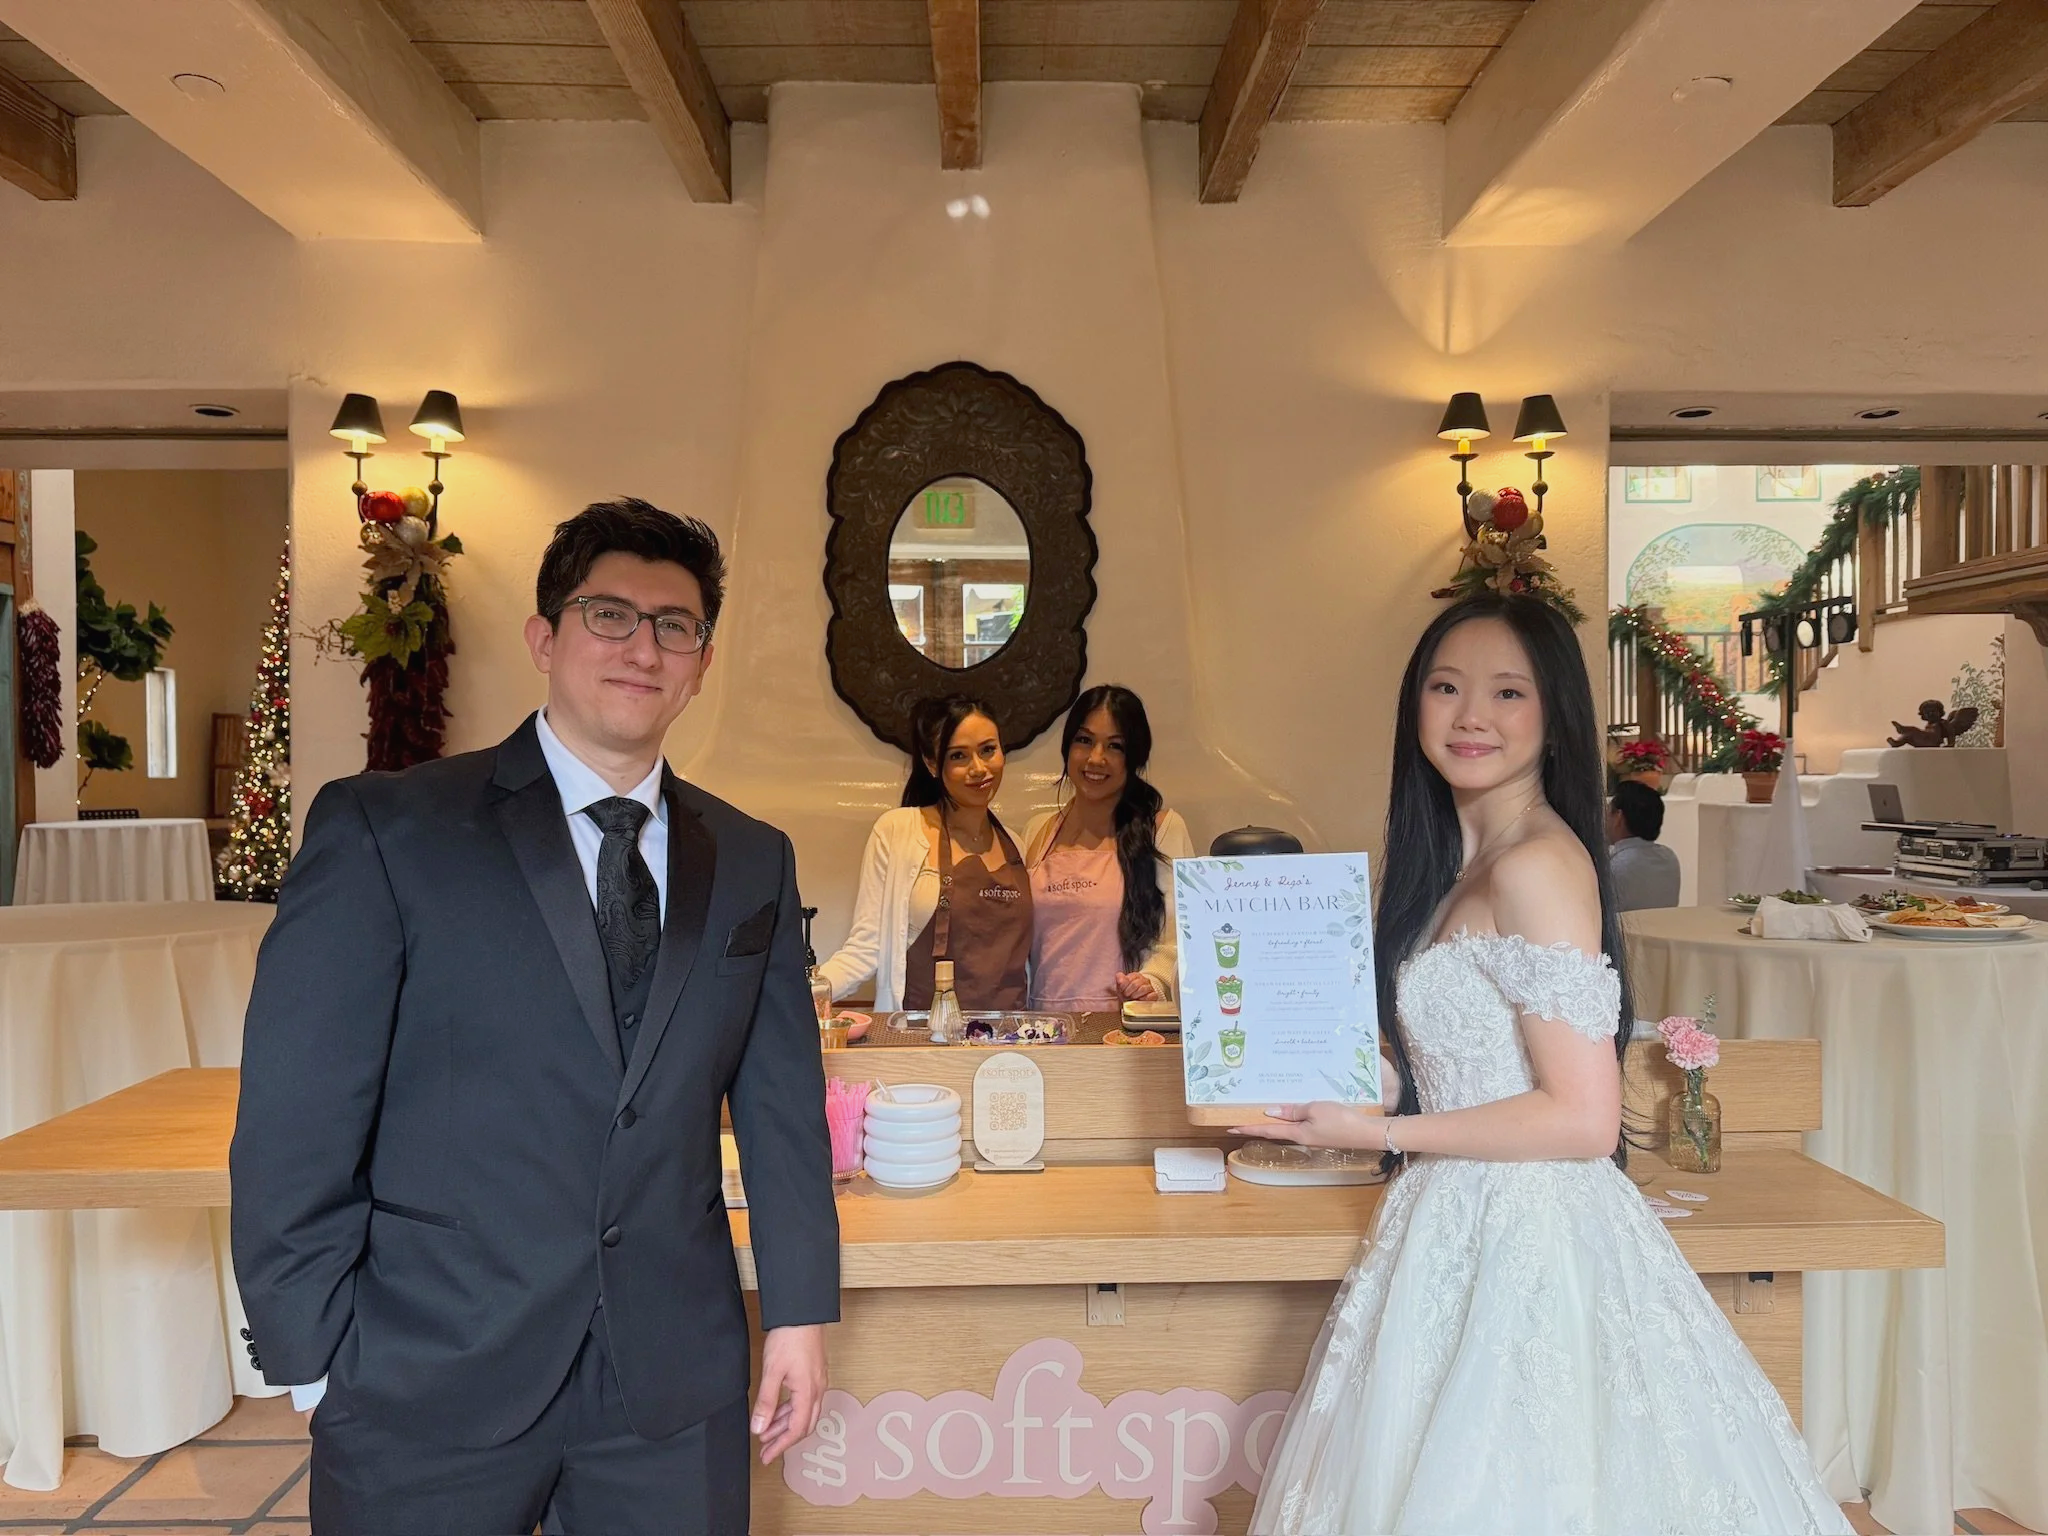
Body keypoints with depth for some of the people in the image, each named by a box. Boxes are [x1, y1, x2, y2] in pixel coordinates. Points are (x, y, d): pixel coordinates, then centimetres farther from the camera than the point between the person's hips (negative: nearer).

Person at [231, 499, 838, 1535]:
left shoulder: (753, 863, 5)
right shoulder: (383, 828, -7)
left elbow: (783, 1102, 7)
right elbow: (294, 1129, -7)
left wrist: (800, 1311, 6)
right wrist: (318, 1360, -7)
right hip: (430, 1380, -3)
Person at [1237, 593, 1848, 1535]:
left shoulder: (1539, 864, -19)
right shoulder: (1460, 864, 9)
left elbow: (1583, 1118, -20)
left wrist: (1381, 1133, -15)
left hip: (1522, 1238, -9)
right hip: (1473, 1223, 9)